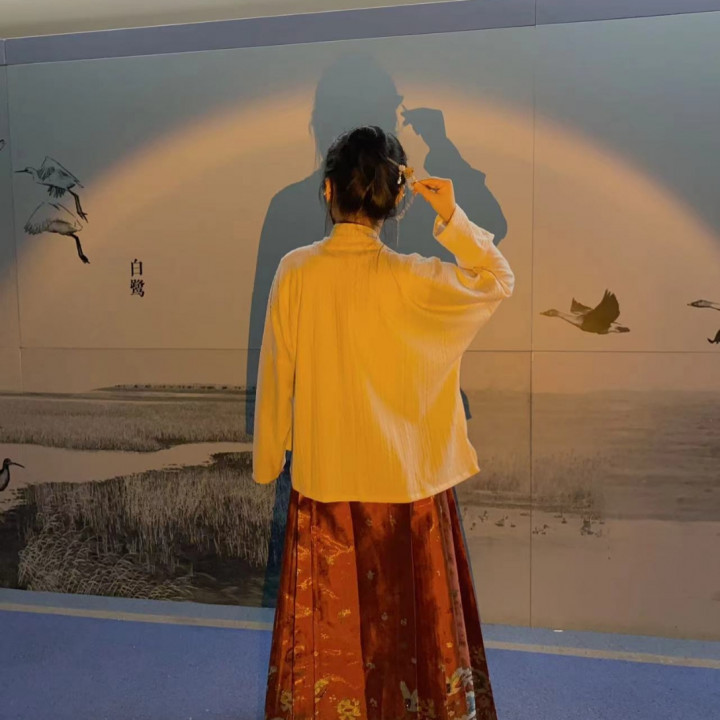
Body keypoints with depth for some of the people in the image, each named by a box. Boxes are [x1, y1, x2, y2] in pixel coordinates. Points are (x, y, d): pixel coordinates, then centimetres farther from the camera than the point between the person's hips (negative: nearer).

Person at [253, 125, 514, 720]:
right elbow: (499, 281, -1)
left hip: (323, 477, 2)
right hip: (404, 477, -2)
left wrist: (268, 459, 10)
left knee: (328, 615, 21)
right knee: (405, 613, 19)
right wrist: (453, 217, -8)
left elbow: (276, 376, -2)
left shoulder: (294, 272, -11)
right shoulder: (410, 281, -18)